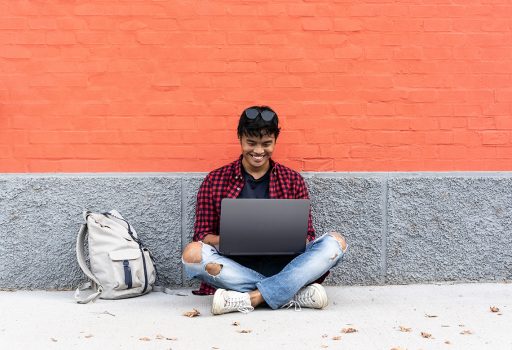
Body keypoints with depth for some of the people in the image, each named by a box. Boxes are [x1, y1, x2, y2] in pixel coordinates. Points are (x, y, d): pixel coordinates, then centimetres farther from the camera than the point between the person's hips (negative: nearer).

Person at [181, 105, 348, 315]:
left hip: (283, 265, 1)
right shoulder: (215, 181, 9)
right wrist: (224, 240, -17)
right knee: (192, 253, -30)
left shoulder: (293, 180, 12)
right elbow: (202, 235, 6)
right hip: (235, 268, -1)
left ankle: (250, 298, -30)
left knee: (335, 242, -22)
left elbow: (307, 235, 11)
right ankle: (295, 293, -27)